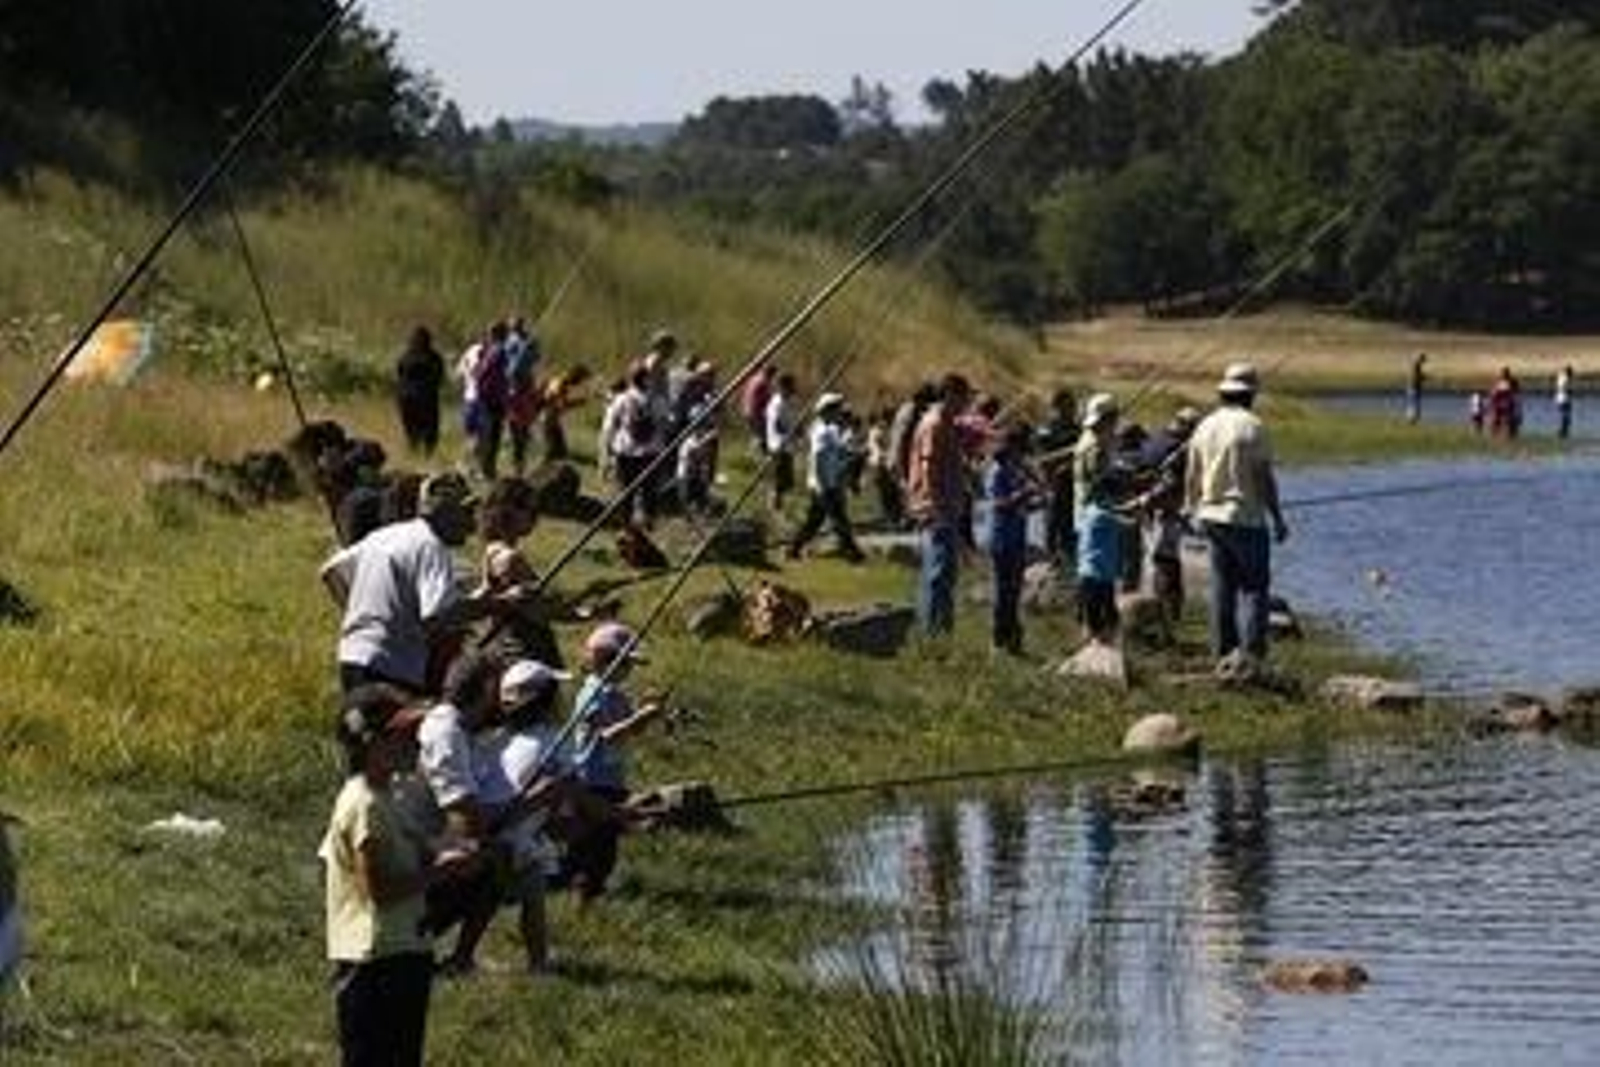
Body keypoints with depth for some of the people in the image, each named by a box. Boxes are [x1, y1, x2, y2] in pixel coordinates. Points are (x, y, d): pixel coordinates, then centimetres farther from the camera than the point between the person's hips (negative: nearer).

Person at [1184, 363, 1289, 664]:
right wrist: (1277, 518, -6)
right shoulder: (1252, 427, -13)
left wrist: (1192, 510, 25)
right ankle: (1252, 650, -11)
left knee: (1222, 588, 11)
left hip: (1212, 516, 6)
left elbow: (1191, 476, 12)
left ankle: (1222, 650, 12)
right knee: (1255, 586, -3)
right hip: (1246, 518, -6)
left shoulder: (1205, 426, 6)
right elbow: (1264, 478, -13)